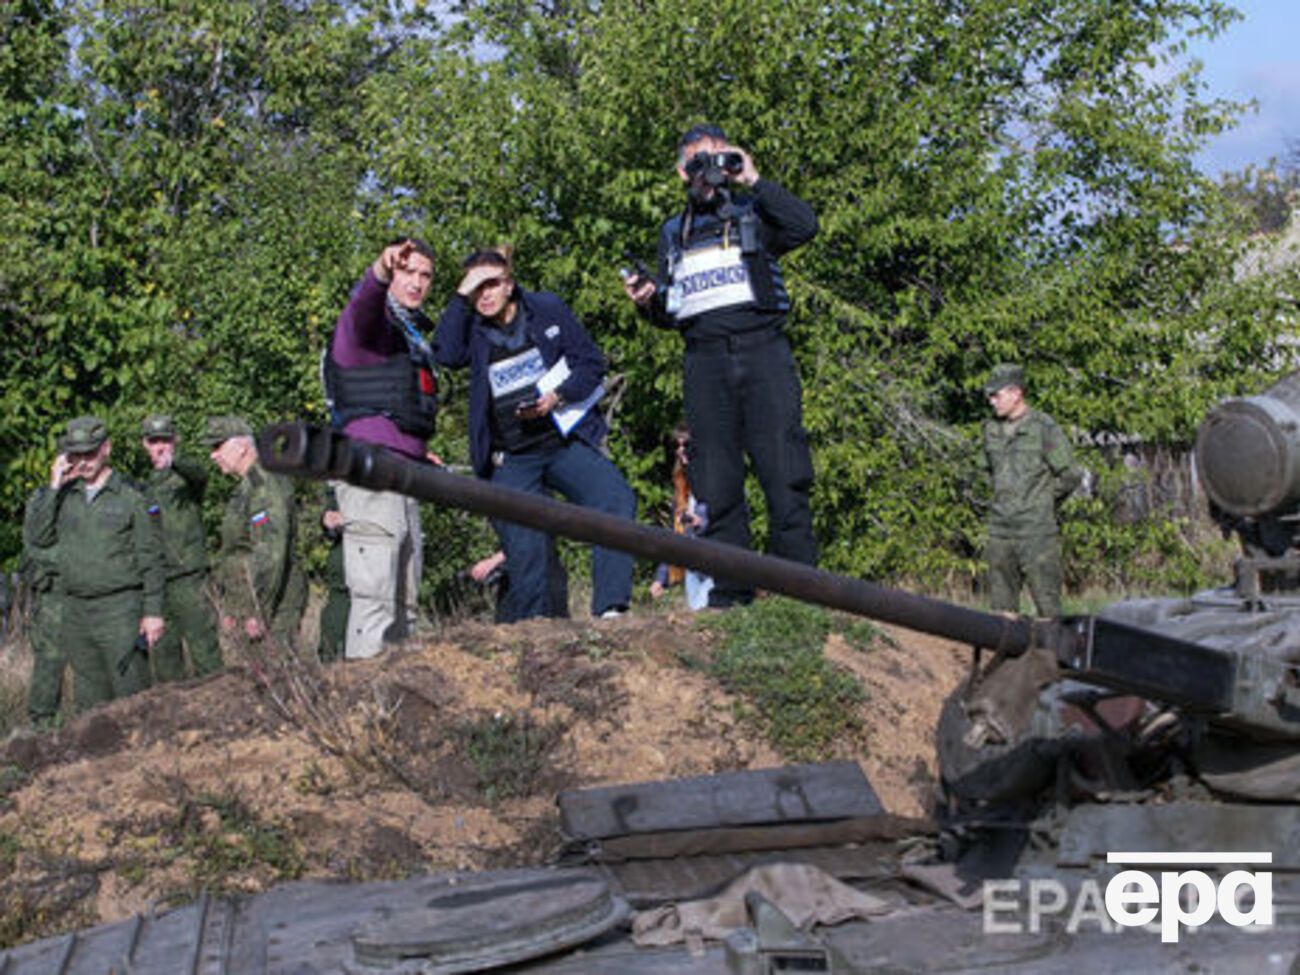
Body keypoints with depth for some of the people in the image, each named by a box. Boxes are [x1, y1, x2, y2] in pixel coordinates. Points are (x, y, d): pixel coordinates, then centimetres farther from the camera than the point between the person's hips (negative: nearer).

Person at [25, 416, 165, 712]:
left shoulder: (130, 495, -2)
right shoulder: (65, 495, 12)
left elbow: (151, 557, -3)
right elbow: (40, 536, 1)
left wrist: (153, 611, -9)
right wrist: (53, 488, -4)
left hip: (120, 609, -5)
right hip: (75, 611, 5)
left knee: (131, 694, -7)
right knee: (89, 699, 10)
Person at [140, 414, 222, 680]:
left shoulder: (185, 475, -1)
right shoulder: (145, 485, 19)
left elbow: (199, 473, -28)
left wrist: (173, 461, -50)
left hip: (188, 580, -7)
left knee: (203, 645, -9)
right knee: (163, 652, 10)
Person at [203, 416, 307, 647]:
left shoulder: (266, 485, -14)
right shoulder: (247, 487, 18)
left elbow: (272, 554, -22)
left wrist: (259, 612, -23)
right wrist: (231, 609, 20)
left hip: (271, 603, -10)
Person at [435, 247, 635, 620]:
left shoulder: (547, 309, 5)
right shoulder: (472, 329, 5)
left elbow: (592, 363, 5)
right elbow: (446, 354, -17)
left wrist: (557, 397, -12)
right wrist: (461, 296, -15)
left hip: (566, 441, 0)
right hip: (510, 460, 0)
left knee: (616, 500, -23)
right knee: (524, 552, -7)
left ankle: (610, 609, -22)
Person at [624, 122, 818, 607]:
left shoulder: (752, 212, 11)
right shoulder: (672, 233, 21)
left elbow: (805, 225, -10)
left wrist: (753, 179, -4)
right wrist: (650, 301, 2)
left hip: (762, 350, -3)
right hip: (705, 362, 3)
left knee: (785, 474, -8)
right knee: (716, 483, 0)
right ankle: (729, 596, 4)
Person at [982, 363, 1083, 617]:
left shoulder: (1044, 428, -7)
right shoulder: (991, 430, 11)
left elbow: (1071, 475, -5)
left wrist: (1045, 500, 5)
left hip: (1036, 530, -6)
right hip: (1000, 529, 6)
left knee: (1047, 605, -4)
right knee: (1001, 604, 7)